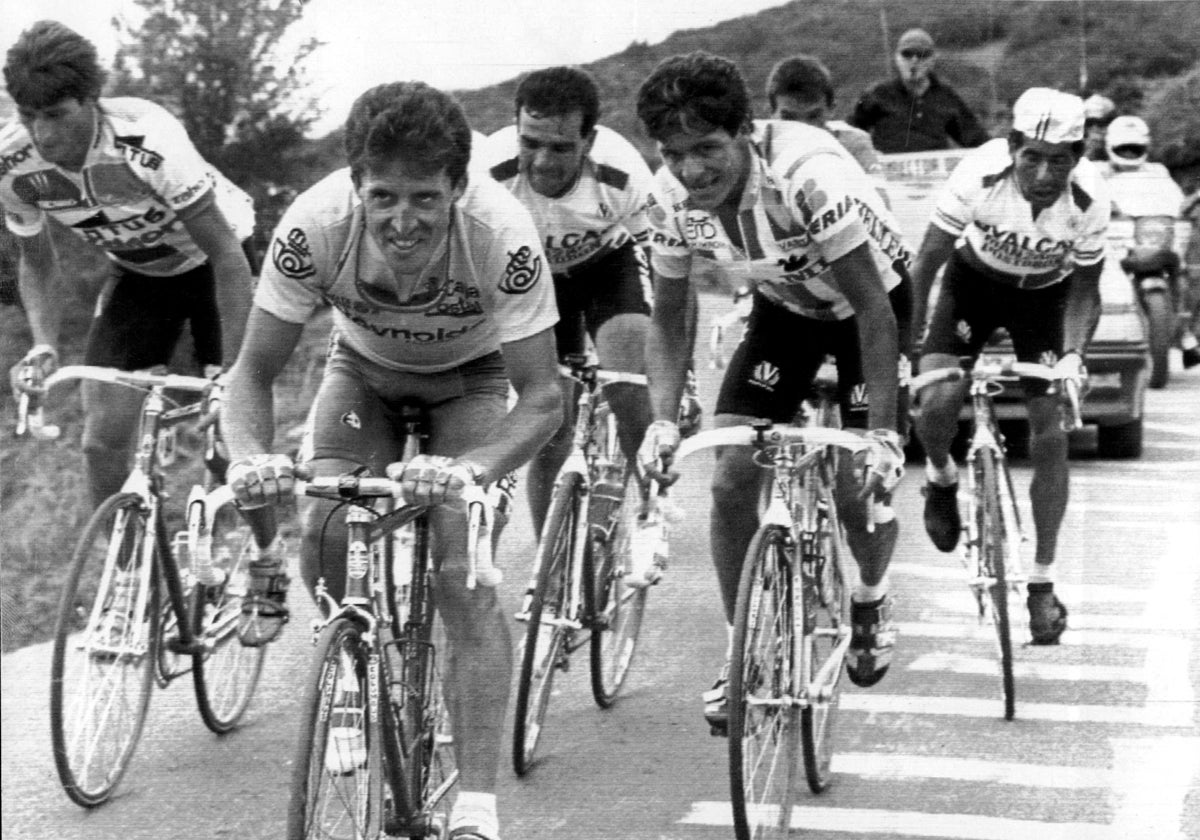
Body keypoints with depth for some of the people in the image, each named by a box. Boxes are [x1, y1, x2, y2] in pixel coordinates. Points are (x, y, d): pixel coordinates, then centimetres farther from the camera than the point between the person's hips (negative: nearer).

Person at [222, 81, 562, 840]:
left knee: (464, 577, -19)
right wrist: (252, 457, -43)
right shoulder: (315, 226, -34)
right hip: (365, 370, 2)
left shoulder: (503, 235, -38)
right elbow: (255, 369, -23)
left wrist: (468, 470, -51)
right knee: (324, 544, -17)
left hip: (471, 377, -2)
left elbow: (542, 396, -33)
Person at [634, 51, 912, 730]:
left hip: (869, 298, -4)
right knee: (732, 478, -10)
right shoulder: (673, 195, -22)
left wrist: (883, 435, -35)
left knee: (859, 487, -10)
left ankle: (873, 599, 25)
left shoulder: (810, 176, -38)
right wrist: (664, 420, -23)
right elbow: (669, 319, -9)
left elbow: (873, 310, -33)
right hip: (785, 306, 4)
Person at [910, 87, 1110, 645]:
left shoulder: (1090, 198, -29)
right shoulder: (980, 175, -33)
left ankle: (1042, 582, 5)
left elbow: (1085, 286, -14)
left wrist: (1073, 353, -29)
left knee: (1050, 436, -7)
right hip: (975, 280, 0)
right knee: (936, 401, -22)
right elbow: (927, 261, -24)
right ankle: (941, 478, 16)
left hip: (1045, 293, 1)